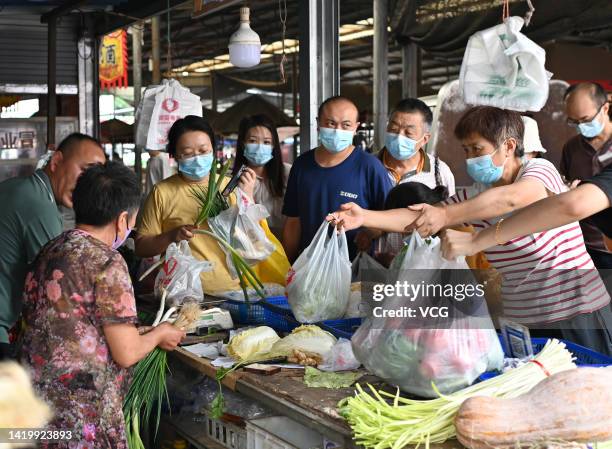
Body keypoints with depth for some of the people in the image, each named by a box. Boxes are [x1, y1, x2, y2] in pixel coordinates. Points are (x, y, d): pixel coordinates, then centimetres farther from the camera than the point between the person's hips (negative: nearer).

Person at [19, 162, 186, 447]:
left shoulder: (48, 252, 7)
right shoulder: (107, 263, -16)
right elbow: (127, 354, -16)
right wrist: (160, 334, 6)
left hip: (35, 393, 8)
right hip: (81, 412, -8)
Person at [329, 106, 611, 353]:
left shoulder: (540, 170, -9)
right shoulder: (472, 198, 5)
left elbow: (510, 198, -31)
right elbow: (419, 217, -7)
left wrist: (446, 215, -39)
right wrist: (365, 217, -22)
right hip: (519, 319, 5)